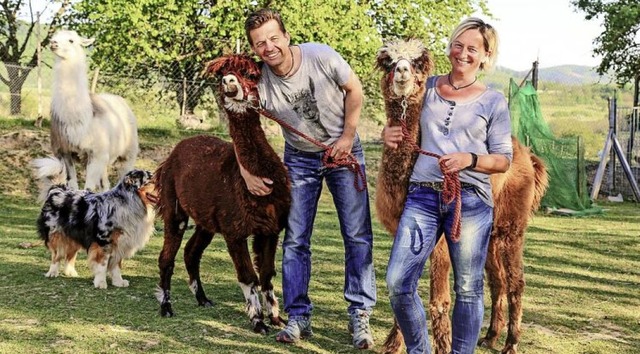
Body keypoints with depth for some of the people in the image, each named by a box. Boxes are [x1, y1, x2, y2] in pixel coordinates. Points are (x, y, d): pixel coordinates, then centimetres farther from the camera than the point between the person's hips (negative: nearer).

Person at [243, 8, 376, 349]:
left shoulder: (322, 56, -24)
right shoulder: (258, 83, -20)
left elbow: (354, 90, -7)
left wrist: (347, 137, -10)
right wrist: (248, 173, -20)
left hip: (343, 150, -1)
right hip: (299, 158, 1)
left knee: (358, 234, -3)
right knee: (295, 239, 2)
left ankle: (359, 315, 6)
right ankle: (298, 318, 12)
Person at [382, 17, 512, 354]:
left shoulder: (493, 100, 7)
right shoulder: (428, 87, 14)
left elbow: (504, 160, 5)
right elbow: (402, 123, 27)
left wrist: (469, 159, -13)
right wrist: (388, 132, 4)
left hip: (471, 199, -2)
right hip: (423, 196, 2)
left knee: (468, 288, 3)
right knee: (398, 282, -6)